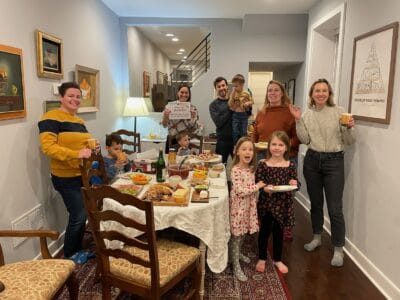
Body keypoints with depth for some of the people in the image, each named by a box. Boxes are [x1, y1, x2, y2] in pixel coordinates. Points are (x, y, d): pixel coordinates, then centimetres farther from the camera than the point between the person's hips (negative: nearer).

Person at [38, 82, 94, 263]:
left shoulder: (79, 121, 13)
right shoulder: (51, 118, -13)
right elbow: (48, 147, -23)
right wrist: (76, 154, -31)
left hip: (83, 175, 9)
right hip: (66, 178, -8)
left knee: (82, 215, 16)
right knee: (78, 216, -2)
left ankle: (78, 249, 33)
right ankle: (68, 255, 19)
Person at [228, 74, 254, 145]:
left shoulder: (246, 93, -2)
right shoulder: (233, 94, -1)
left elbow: (252, 101, 7)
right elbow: (230, 105, -7)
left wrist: (248, 103, -15)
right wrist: (232, 95, -15)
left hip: (244, 114, 0)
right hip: (235, 115, 0)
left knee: (243, 132, 9)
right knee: (235, 132, 1)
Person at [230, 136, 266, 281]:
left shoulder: (251, 168, 3)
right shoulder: (236, 170, -20)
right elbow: (240, 191, -25)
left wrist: (259, 186, 3)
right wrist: (257, 186, -18)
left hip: (248, 205, 7)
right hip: (238, 206, -7)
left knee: (243, 233, 21)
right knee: (236, 235, 3)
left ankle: (237, 253, 44)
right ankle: (236, 266, 13)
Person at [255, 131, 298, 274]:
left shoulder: (291, 165, -4)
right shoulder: (262, 164, -9)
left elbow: (295, 183, 2)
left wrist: (294, 184, -20)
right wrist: (265, 188, -28)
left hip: (283, 203, 2)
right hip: (266, 202, -1)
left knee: (278, 231, 17)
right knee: (264, 231, 13)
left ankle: (277, 259, 37)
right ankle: (262, 259, 33)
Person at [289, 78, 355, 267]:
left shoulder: (339, 112, -5)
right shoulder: (307, 114, 4)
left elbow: (349, 142, -3)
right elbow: (305, 140, -3)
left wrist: (349, 128, -22)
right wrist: (298, 120, -10)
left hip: (334, 161, -3)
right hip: (312, 161, 3)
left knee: (335, 208, -3)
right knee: (315, 203, 15)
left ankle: (338, 249, 12)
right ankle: (317, 238, 34)